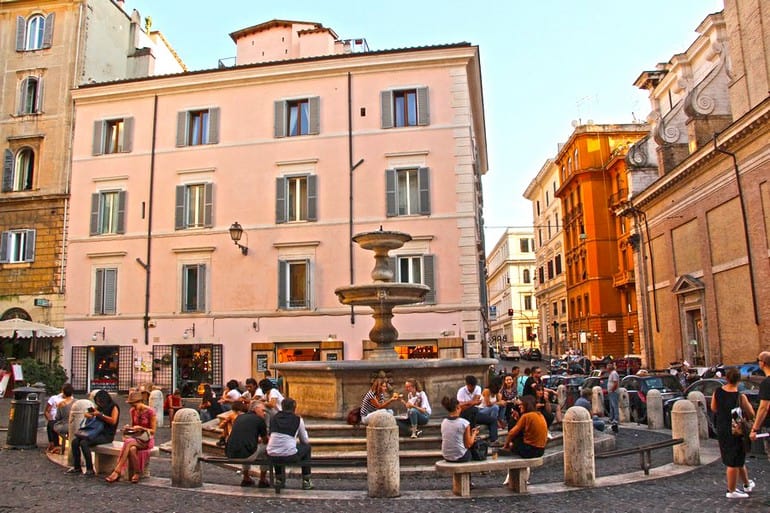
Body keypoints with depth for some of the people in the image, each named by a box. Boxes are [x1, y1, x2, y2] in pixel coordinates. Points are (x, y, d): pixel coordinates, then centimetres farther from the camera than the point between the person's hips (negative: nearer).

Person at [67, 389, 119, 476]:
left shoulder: (113, 407, -5)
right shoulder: (100, 407, 17)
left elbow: (113, 421, -19)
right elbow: (86, 414, 23)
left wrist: (100, 414, -17)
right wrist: (87, 414, -2)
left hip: (107, 435, -8)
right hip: (97, 432, 8)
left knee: (84, 443, -26)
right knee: (75, 441, -8)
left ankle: (90, 470, -22)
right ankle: (77, 467, -3)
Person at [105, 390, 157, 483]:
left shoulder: (150, 412, -12)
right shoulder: (132, 411, 6)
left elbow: (153, 431, -8)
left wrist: (140, 428, -21)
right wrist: (128, 427, -2)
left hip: (147, 439, -5)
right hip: (135, 437, 5)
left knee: (129, 443, -34)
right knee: (132, 449, -34)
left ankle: (116, 472, -33)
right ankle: (136, 474, -31)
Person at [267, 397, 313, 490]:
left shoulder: (273, 418, 10)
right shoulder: (298, 419, 3)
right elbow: (305, 441, 12)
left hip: (272, 457, 3)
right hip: (289, 456, -3)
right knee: (307, 447, 25)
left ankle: (279, 479, 40)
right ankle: (306, 481, 27)